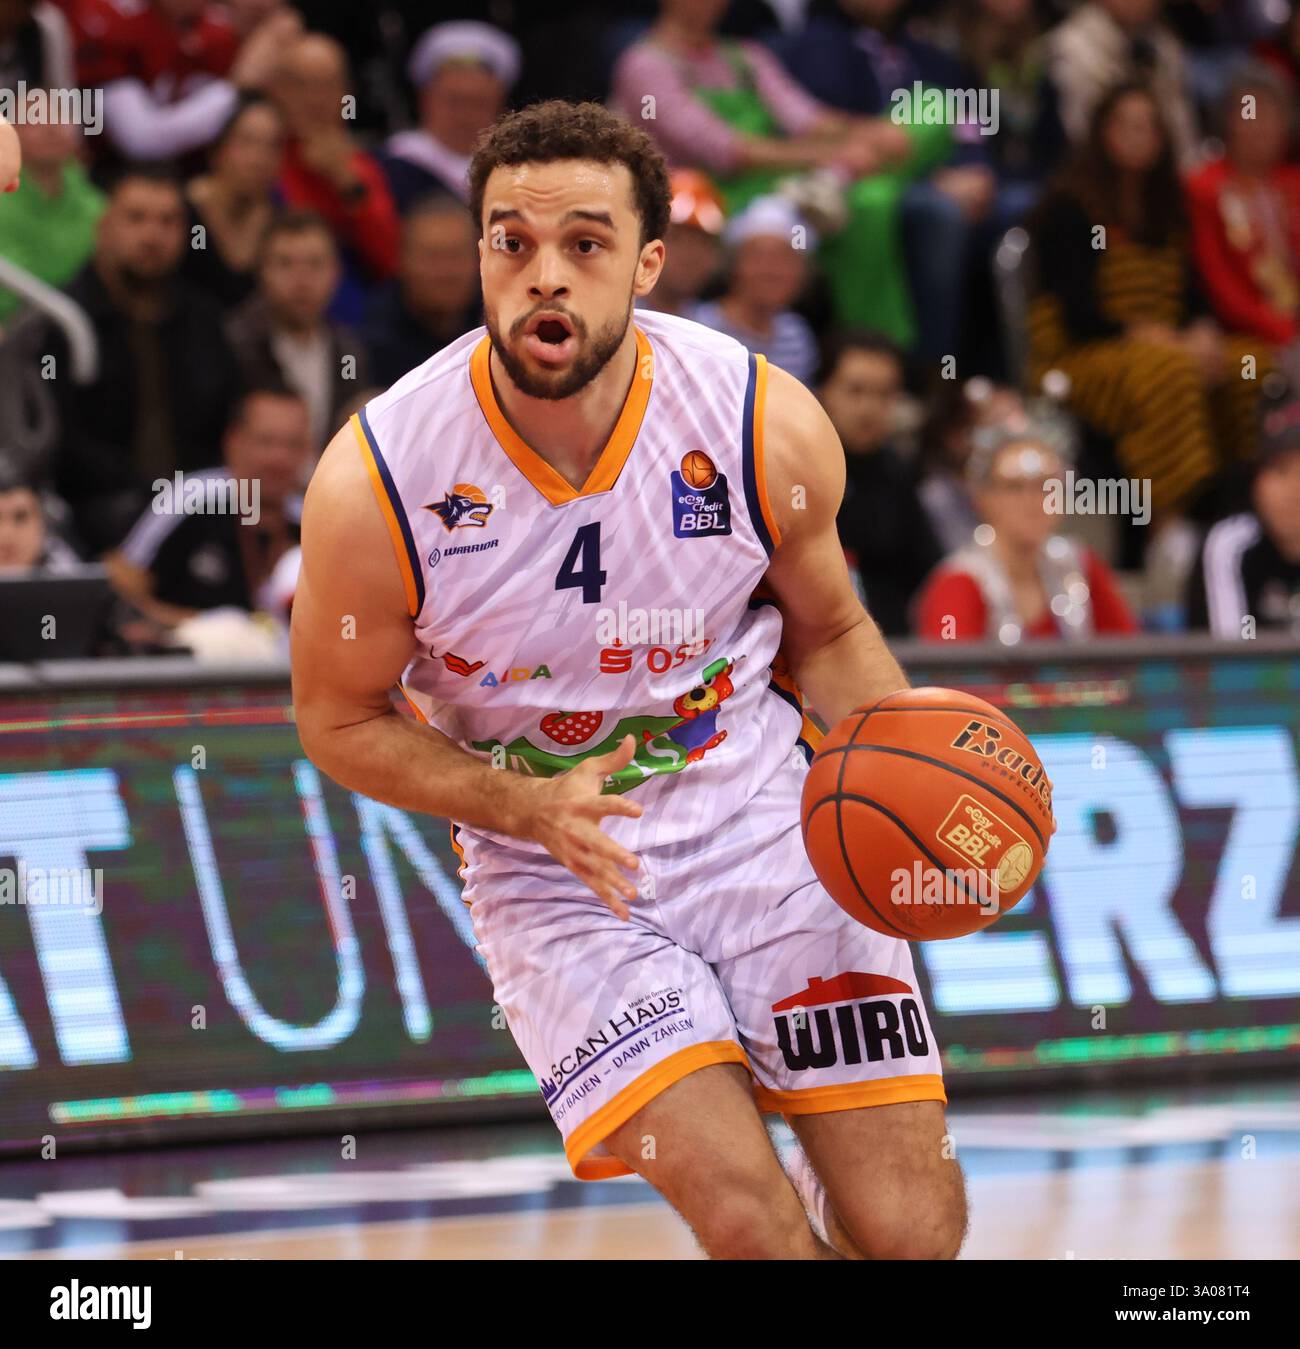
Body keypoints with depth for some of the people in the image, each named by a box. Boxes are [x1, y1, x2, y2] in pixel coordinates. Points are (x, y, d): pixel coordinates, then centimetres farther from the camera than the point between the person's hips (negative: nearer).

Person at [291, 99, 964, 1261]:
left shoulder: (769, 424, -13)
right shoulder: (376, 481, -18)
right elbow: (339, 721, -3)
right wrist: (529, 806, -19)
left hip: (764, 810, 2)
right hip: (554, 872, -2)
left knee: (909, 1229, -4)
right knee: (749, 1223, -21)